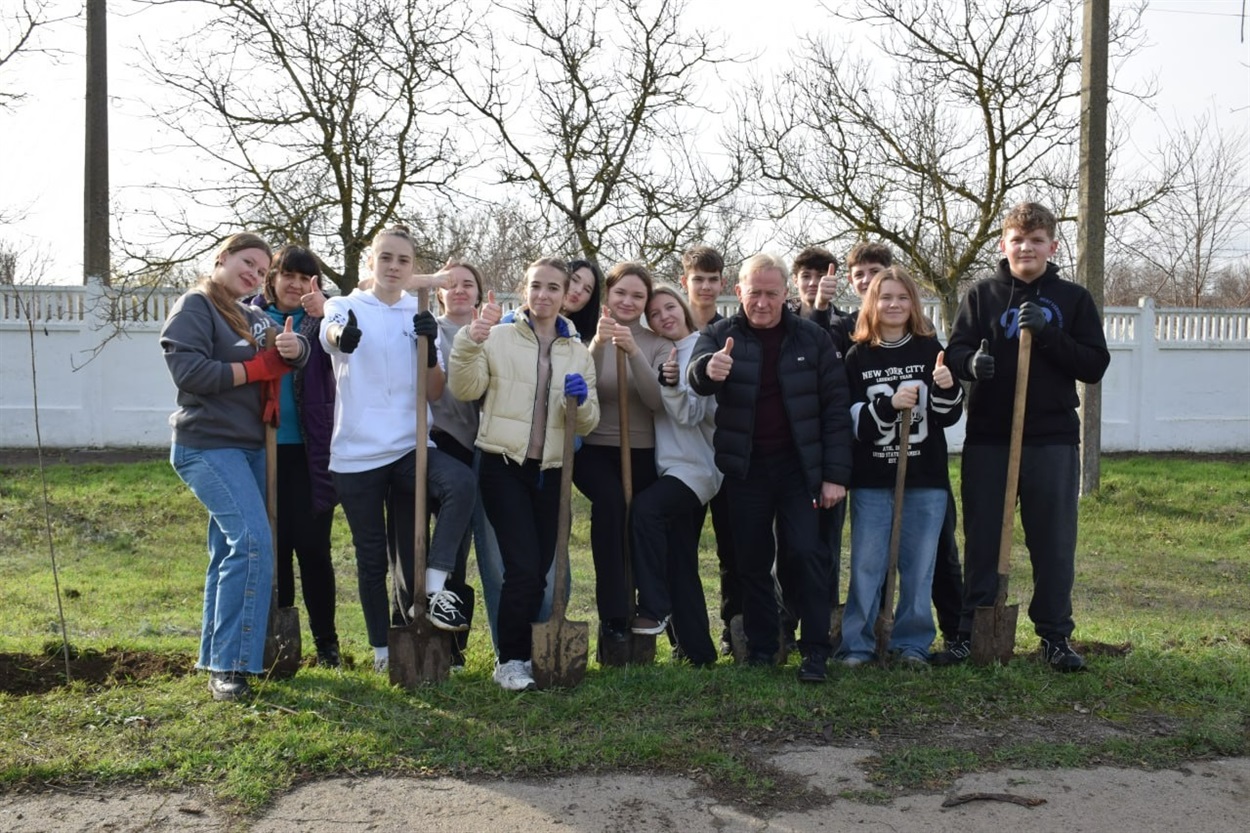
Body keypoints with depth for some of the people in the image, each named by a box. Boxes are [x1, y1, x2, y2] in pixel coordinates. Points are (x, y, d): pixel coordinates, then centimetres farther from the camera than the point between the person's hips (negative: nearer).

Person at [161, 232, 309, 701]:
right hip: (208, 446, -8)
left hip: (249, 447, 8)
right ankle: (229, 665, -15)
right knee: (252, 541, -20)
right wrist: (258, 368, -11)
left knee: (231, 550, 10)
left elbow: (297, 358, 10)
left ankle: (216, 658, 19)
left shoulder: (254, 316, 18)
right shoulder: (195, 306, -5)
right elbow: (188, 370, -18)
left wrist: (294, 348, -14)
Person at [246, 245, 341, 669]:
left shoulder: (320, 320, 3)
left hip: (310, 453, -1)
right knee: (275, 546, 7)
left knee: (313, 546, 2)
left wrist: (325, 315, -31)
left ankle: (326, 641, 13)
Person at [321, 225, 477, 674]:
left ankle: (433, 590, -19)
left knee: (461, 482, -27)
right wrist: (341, 334, -48)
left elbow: (435, 392, 3)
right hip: (357, 454, -2)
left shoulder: (421, 317, 10)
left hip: (410, 447, 2)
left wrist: (429, 349, -17)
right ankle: (381, 647, 22)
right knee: (372, 556, 6)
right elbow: (329, 333, -23)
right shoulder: (345, 307, 3)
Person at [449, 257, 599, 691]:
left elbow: (587, 424, 11)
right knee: (523, 566, -13)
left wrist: (582, 401, -11)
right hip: (505, 465, -4)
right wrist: (470, 341, -23)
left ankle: (522, 655, 21)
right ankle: (510, 660, 2)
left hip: (550, 471, 4)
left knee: (539, 570, 6)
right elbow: (465, 390, -9)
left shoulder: (578, 352, 12)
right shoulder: (500, 337, 1)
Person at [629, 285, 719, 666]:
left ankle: (654, 608, -22)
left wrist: (673, 386, -28)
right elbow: (654, 407, 15)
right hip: (671, 465, 7)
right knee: (680, 564, 8)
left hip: (697, 466, -7)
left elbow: (692, 414, -13)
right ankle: (699, 652, 17)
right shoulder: (661, 354, 14)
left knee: (645, 506, -32)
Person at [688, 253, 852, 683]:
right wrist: (708, 369, -46)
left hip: (799, 466, -1)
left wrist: (836, 474, -8)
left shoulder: (812, 338, 0)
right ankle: (760, 647, 20)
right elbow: (696, 377, -21)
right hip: (745, 468, 1)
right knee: (752, 561, 8)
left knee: (810, 554, -5)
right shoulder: (720, 335, -1)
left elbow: (836, 408, -2)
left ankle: (815, 649, 3)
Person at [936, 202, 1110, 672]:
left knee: (1055, 543, 5)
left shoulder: (1073, 299, 6)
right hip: (987, 439, 0)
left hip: (1053, 440, 0)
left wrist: (1047, 335, -15)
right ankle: (972, 631, 16)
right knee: (981, 540, 6)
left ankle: (1055, 635, 18)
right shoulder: (982, 295, 7)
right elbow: (955, 353, 0)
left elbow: (1095, 366, 0)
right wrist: (972, 362, -24)